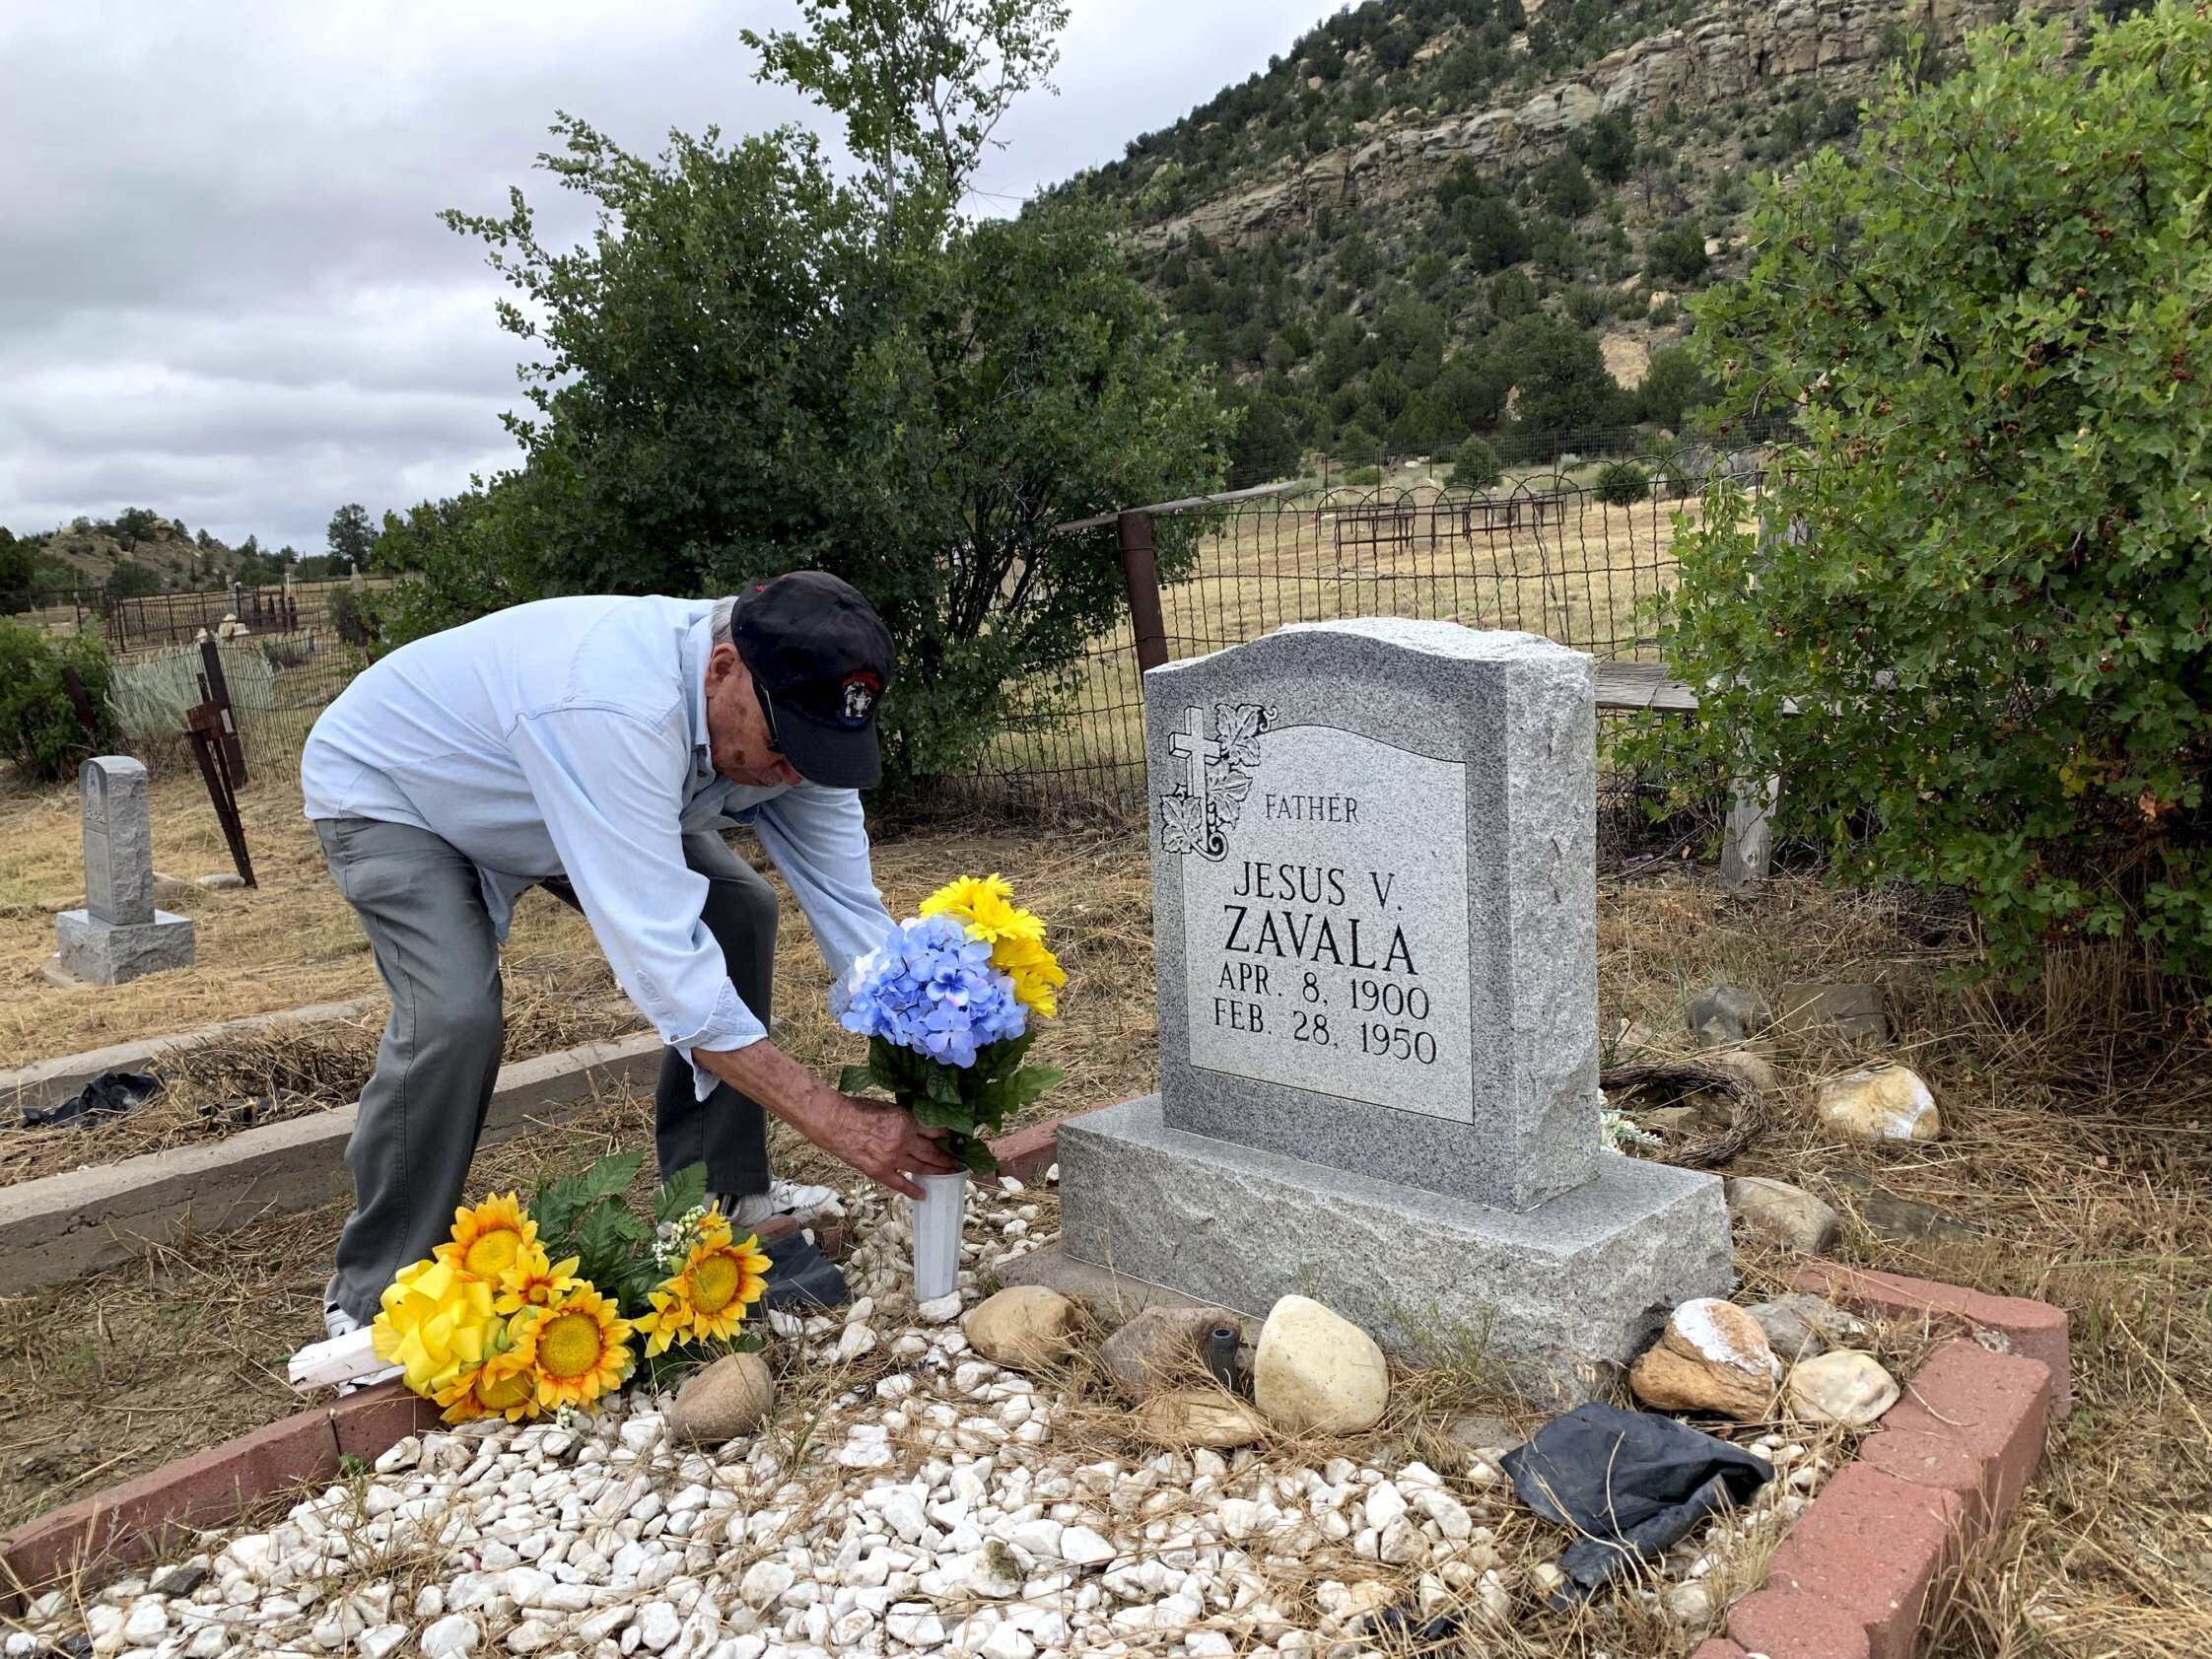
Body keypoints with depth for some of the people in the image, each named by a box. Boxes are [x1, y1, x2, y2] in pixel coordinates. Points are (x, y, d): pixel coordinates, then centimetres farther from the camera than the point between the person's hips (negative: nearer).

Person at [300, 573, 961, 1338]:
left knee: (738, 911, -4)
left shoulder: (787, 710, -22)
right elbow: (660, 957, -48)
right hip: (387, 787, -7)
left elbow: (847, 904, -18)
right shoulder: (619, 708, -46)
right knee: (456, 1016, -28)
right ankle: (373, 1296, -3)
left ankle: (718, 1192, 11)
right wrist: (835, 1119, -47)